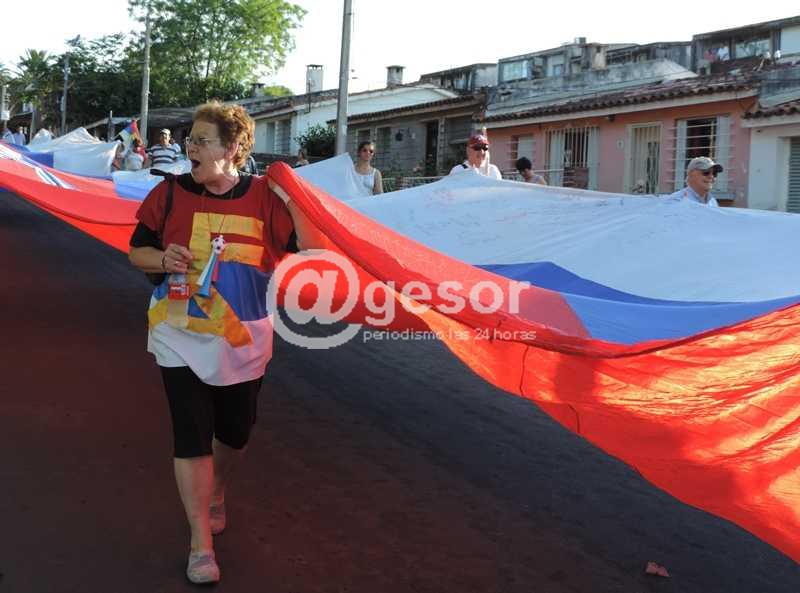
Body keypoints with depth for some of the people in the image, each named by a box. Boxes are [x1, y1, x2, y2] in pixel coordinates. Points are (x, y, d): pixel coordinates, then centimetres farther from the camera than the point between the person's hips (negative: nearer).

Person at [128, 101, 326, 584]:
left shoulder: (265, 196, -7)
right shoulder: (171, 192, -5)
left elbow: (311, 252, -11)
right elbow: (137, 251, 4)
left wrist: (293, 200, -22)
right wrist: (163, 259, -17)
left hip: (243, 340, 1)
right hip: (182, 336, -1)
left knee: (235, 431, 15)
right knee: (192, 435, -3)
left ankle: (217, 492, 48)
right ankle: (201, 543, 10)